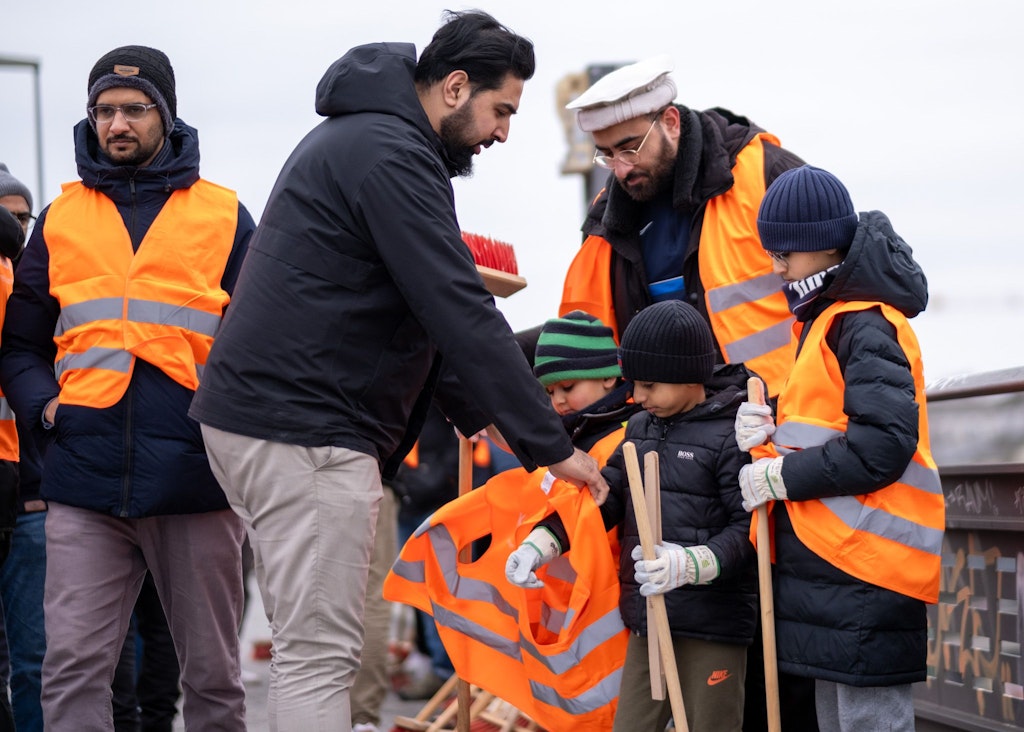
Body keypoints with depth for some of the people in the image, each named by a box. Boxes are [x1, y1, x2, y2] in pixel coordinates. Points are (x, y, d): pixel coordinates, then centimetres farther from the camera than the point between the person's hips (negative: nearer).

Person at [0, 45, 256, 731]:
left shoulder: (225, 216, 8)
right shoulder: (60, 218, 14)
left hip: (196, 476, -1)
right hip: (86, 483, 1)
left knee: (212, 674, 6)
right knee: (73, 669, -7)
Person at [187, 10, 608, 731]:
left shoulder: (358, 138, 20)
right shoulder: (390, 154, -14)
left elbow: (423, 307, 25)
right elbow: (460, 312, -19)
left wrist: (476, 413, 22)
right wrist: (550, 445, -16)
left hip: (257, 411, 11)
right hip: (305, 429, -11)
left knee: (313, 645, 13)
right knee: (321, 657, -11)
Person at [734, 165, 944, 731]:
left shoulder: (864, 325, -13)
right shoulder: (830, 319, 20)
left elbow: (884, 443, -23)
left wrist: (782, 476, -16)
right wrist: (775, 435, 4)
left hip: (867, 567, -11)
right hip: (830, 565, 11)